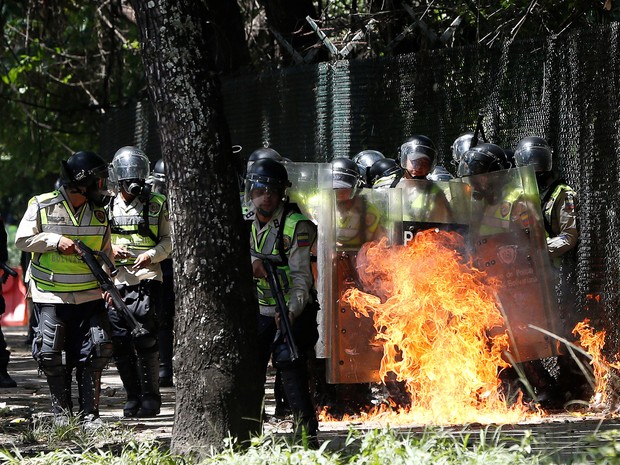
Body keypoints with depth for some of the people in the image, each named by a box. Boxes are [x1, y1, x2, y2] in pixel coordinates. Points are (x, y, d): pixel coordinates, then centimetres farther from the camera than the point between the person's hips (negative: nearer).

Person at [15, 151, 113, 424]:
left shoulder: (98, 214, 8)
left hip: (89, 296, 3)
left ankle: (90, 413, 3)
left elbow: (105, 252, 16)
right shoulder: (42, 206, -5)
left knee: (94, 352, -4)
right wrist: (55, 240, -15)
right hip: (51, 298, -3)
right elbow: (22, 240, -5)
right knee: (53, 357, -2)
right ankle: (61, 412, 11)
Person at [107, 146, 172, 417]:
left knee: (145, 341, -10)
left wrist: (151, 255, -12)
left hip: (146, 279, -3)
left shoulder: (156, 205, 6)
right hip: (116, 282, 3)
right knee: (120, 344, 2)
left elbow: (169, 240, 6)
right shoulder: (109, 207, 13)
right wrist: (110, 250, -4)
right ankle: (133, 398, 13)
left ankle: (151, 397, 0)